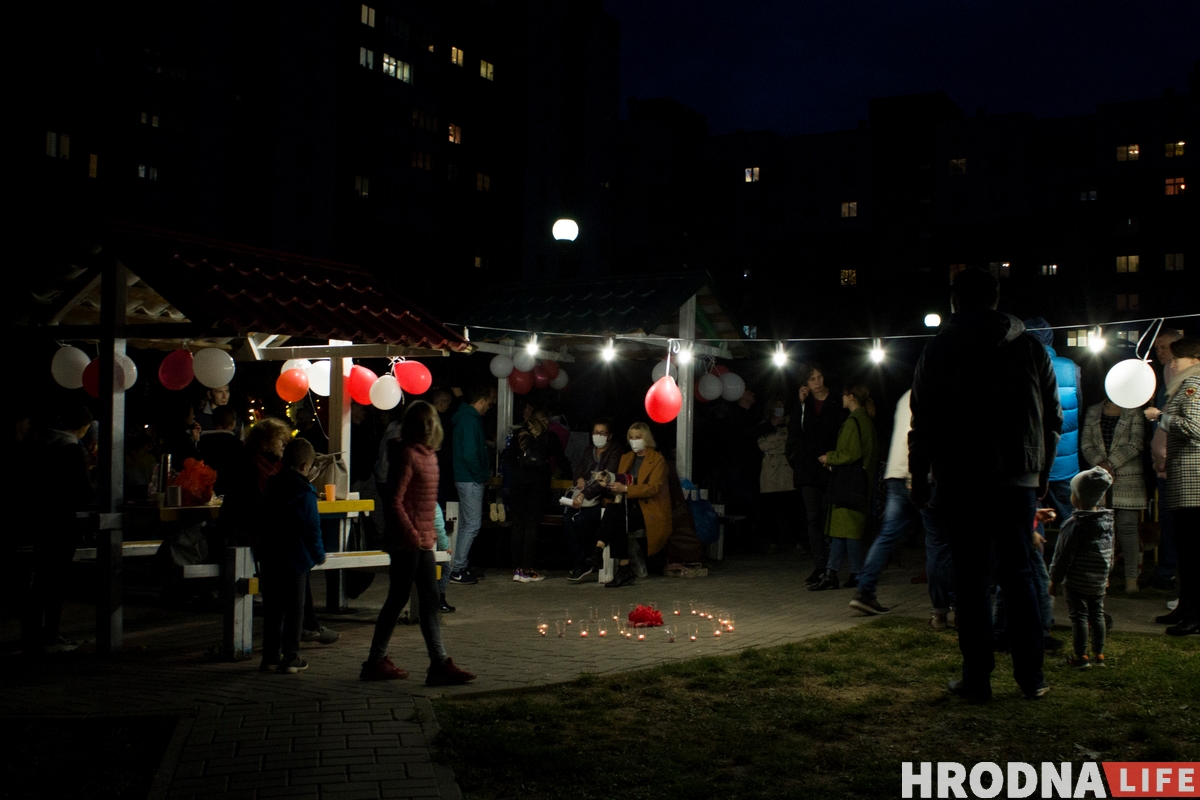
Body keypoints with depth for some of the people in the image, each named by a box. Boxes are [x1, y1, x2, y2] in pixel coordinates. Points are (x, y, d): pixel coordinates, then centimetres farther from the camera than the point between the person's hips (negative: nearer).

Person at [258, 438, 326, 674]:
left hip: (269, 557, 6)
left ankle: (270, 656, 15)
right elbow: (312, 528, -12)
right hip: (296, 557, -6)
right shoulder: (304, 492, -14)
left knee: (272, 608, 12)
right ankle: (291, 658, 5)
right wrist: (319, 554, 0)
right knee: (294, 609, 3)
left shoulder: (270, 487, 6)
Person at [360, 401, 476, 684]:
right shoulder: (407, 455, -14)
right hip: (406, 541, -9)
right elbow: (393, 502, -19)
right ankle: (376, 661, 13)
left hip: (422, 540, 9)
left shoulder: (428, 455, 13)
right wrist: (412, 535, -20)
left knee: (430, 599, 7)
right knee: (398, 599, 0)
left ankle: (440, 664, 9)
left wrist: (429, 533, 17)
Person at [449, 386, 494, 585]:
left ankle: (462, 566, 22)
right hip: (471, 480, -11)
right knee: (472, 524, -8)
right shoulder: (470, 420, -17)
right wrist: (482, 475, -13)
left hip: (467, 479, 11)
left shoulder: (467, 418, 15)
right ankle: (457, 570, -6)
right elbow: (469, 453, -23)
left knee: (467, 524, 15)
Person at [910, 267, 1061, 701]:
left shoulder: (939, 350, 0)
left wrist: (919, 479, 4)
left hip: (959, 481, -2)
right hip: (1019, 479, 2)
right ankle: (1031, 676, 11)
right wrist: (1041, 472, 19)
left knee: (970, 577, 3)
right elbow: (1053, 418, 10)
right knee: (1018, 575, 10)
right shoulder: (1031, 348, 8)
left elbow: (923, 423, -2)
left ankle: (977, 677, 4)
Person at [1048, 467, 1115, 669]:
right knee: (1097, 615, 15)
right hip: (1099, 581, 7)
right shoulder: (1107, 520, 3)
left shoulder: (1075, 525, -20)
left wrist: (1054, 579, -8)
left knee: (1079, 616, 0)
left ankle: (1081, 656, 5)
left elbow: (1064, 555, -16)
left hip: (1077, 582, -7)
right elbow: (1110, 551, 15)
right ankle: (1098, 655, 21)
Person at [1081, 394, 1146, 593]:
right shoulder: (1093, 412, 13)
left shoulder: (1135, 412, 3)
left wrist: (1111, 464, -13)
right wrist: (1100, 464, -11)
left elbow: (1136, 444, -7)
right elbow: (1086, 444, 6)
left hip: (1128, 478, -3)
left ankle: (1131, 578, 0)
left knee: (1128, 526, -4)